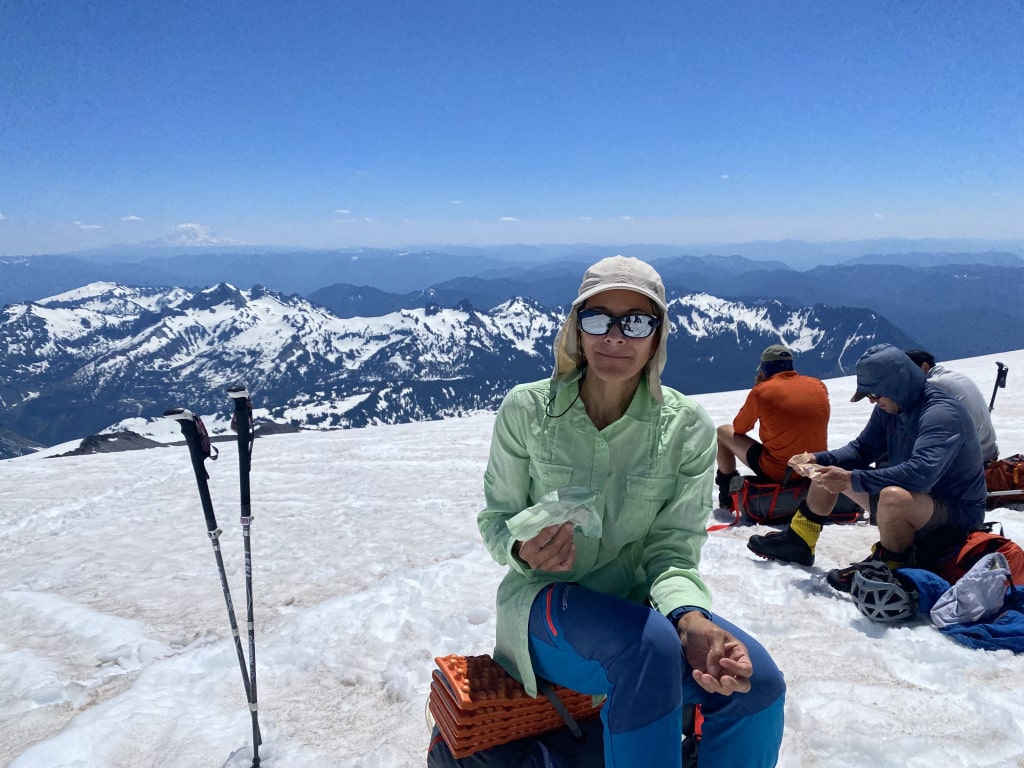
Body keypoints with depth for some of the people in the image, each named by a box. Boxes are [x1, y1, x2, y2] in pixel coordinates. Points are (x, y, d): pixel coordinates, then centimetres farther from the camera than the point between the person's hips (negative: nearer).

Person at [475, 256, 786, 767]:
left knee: (758, 682, -22)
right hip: (546, 600, -2)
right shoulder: (526, 410, -11)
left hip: (641, 603, 3)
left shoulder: (688, 429, -8)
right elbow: (497, 519, -2)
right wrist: (525, 550, -25)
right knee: (651, 645, -34)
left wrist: (691, 619, -30)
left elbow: (673, 551, -9)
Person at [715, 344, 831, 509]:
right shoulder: (819, 386, 1)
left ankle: (727, 493, 24)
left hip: (777, 472, -5)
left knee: (722, 432, 13)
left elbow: (739, 428, 3)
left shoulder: (761, 391, -12)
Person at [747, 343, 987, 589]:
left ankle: (890, 569, -12)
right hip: (910, 499, 9)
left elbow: (921, 473, -39)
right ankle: (797, 542, 19)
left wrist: (851, 479, -38)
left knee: (893, 496, -40)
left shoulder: (942, 412, -26)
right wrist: (816, 459, -10)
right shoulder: (889, 407, -2)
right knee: (829, 472, 9)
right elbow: (862, 449, 7)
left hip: (957, 513, -8)